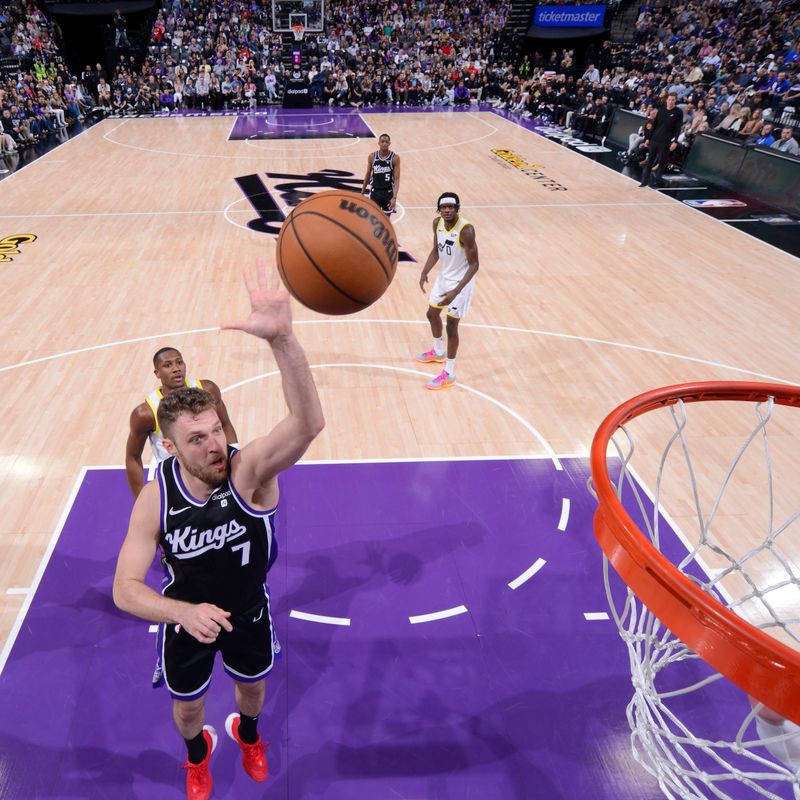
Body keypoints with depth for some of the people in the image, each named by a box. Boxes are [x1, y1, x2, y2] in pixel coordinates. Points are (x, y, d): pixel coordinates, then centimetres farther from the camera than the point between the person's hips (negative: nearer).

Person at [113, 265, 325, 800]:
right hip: (186, 617, 0)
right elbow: (125, 589, -22)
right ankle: (197, 751, 64)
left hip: (249, 611, 0)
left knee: (253, 686, 29)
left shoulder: (252, 471, -35)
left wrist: (281, 338, -72)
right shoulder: (155, 498, -28)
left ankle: (247, 733, 67)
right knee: (188, 706, 26)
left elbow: (309, 424, -56)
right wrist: (184, 612, -44)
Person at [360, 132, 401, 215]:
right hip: (375, 192, 1)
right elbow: (368, 175, 9)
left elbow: (397, 179, -11)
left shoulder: (395, 158, -9)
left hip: (388, 193, -1)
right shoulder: (372, 156, -2)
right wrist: (362, 192, 11)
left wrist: (394, 197, -22)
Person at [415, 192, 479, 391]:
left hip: (461, 281, -8)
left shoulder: (466, 230, -29)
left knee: (451, 325, -5)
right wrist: (424, 272, -7)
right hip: (444, 276, 8)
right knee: (432, 314, 22)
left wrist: (456, 291, -34)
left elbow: (474, 265, -26)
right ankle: (438, 352, 48)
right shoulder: (437, 223, -7)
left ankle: (449, 374, 9)